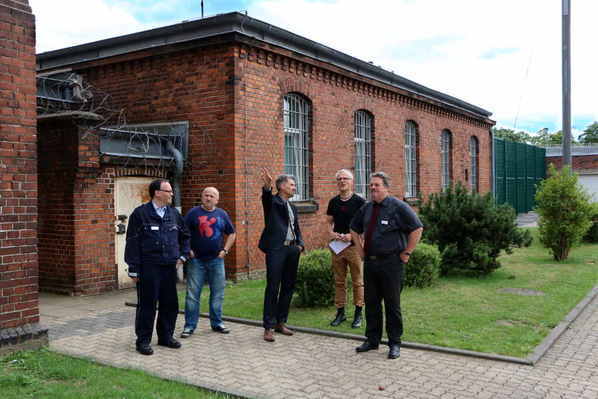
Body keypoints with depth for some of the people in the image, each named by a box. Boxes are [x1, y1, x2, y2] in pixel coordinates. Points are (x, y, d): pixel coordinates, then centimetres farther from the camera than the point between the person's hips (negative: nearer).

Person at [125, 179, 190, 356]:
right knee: (147, 305, 0)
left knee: (170, 304, 10)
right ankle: (143, 341, 12)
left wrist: (183, 255, 14)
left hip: (170, 267, 5)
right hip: (148, 268, -5)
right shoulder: (140, 213, -5)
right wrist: (133, 269, -9)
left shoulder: (174, 213, 11)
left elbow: (185, 236, 25)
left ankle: (166, 337, 25)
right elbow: (132, 242, -6)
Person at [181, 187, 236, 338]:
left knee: (217, 293, 9)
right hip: (196, 260, -3)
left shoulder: (222, 214, 9)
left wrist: (225, 250, 4)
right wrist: (188, 250, -9)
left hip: (216, 260, 3)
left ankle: (217, 323, 21)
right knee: (192, 294, 0)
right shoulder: (193, 213, 0)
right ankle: (189, 326, 8)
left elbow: (231, 234, 15)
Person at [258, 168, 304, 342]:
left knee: (288, 287, 11)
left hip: (292, 250, 7)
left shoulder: (292, 207, 20)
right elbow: (266, 196, -25)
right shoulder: (272, 201, -1)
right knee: (272, 288, -5)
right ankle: (268, 327, 1)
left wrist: (300, 244, 5)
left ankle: (280, 323, 22)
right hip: (276, 249, -7)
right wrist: (267, 186, -48)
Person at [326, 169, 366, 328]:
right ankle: (340, 312, 20)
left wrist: (352, 235, -17)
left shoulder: (359, 201, -5)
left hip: (354, 246, -4)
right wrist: (331, 232, -4)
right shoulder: (333, 202, 9)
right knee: (339, 281, 10)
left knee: (358, 282, 3)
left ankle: (358, 314, 13)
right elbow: (329, 222, 16)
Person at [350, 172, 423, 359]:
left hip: (391, 263, -6)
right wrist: (360, 249, 15)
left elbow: (417, 229, -10)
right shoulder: (366, 208, 10)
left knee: (392, 305, 2)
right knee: (371, 303, 12)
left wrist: (406, 253, -9)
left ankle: (395, 344, 13)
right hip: (370, 262, 6)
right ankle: (372, 340, 24)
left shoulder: (398, 207, -8)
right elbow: (354, 229, 25)